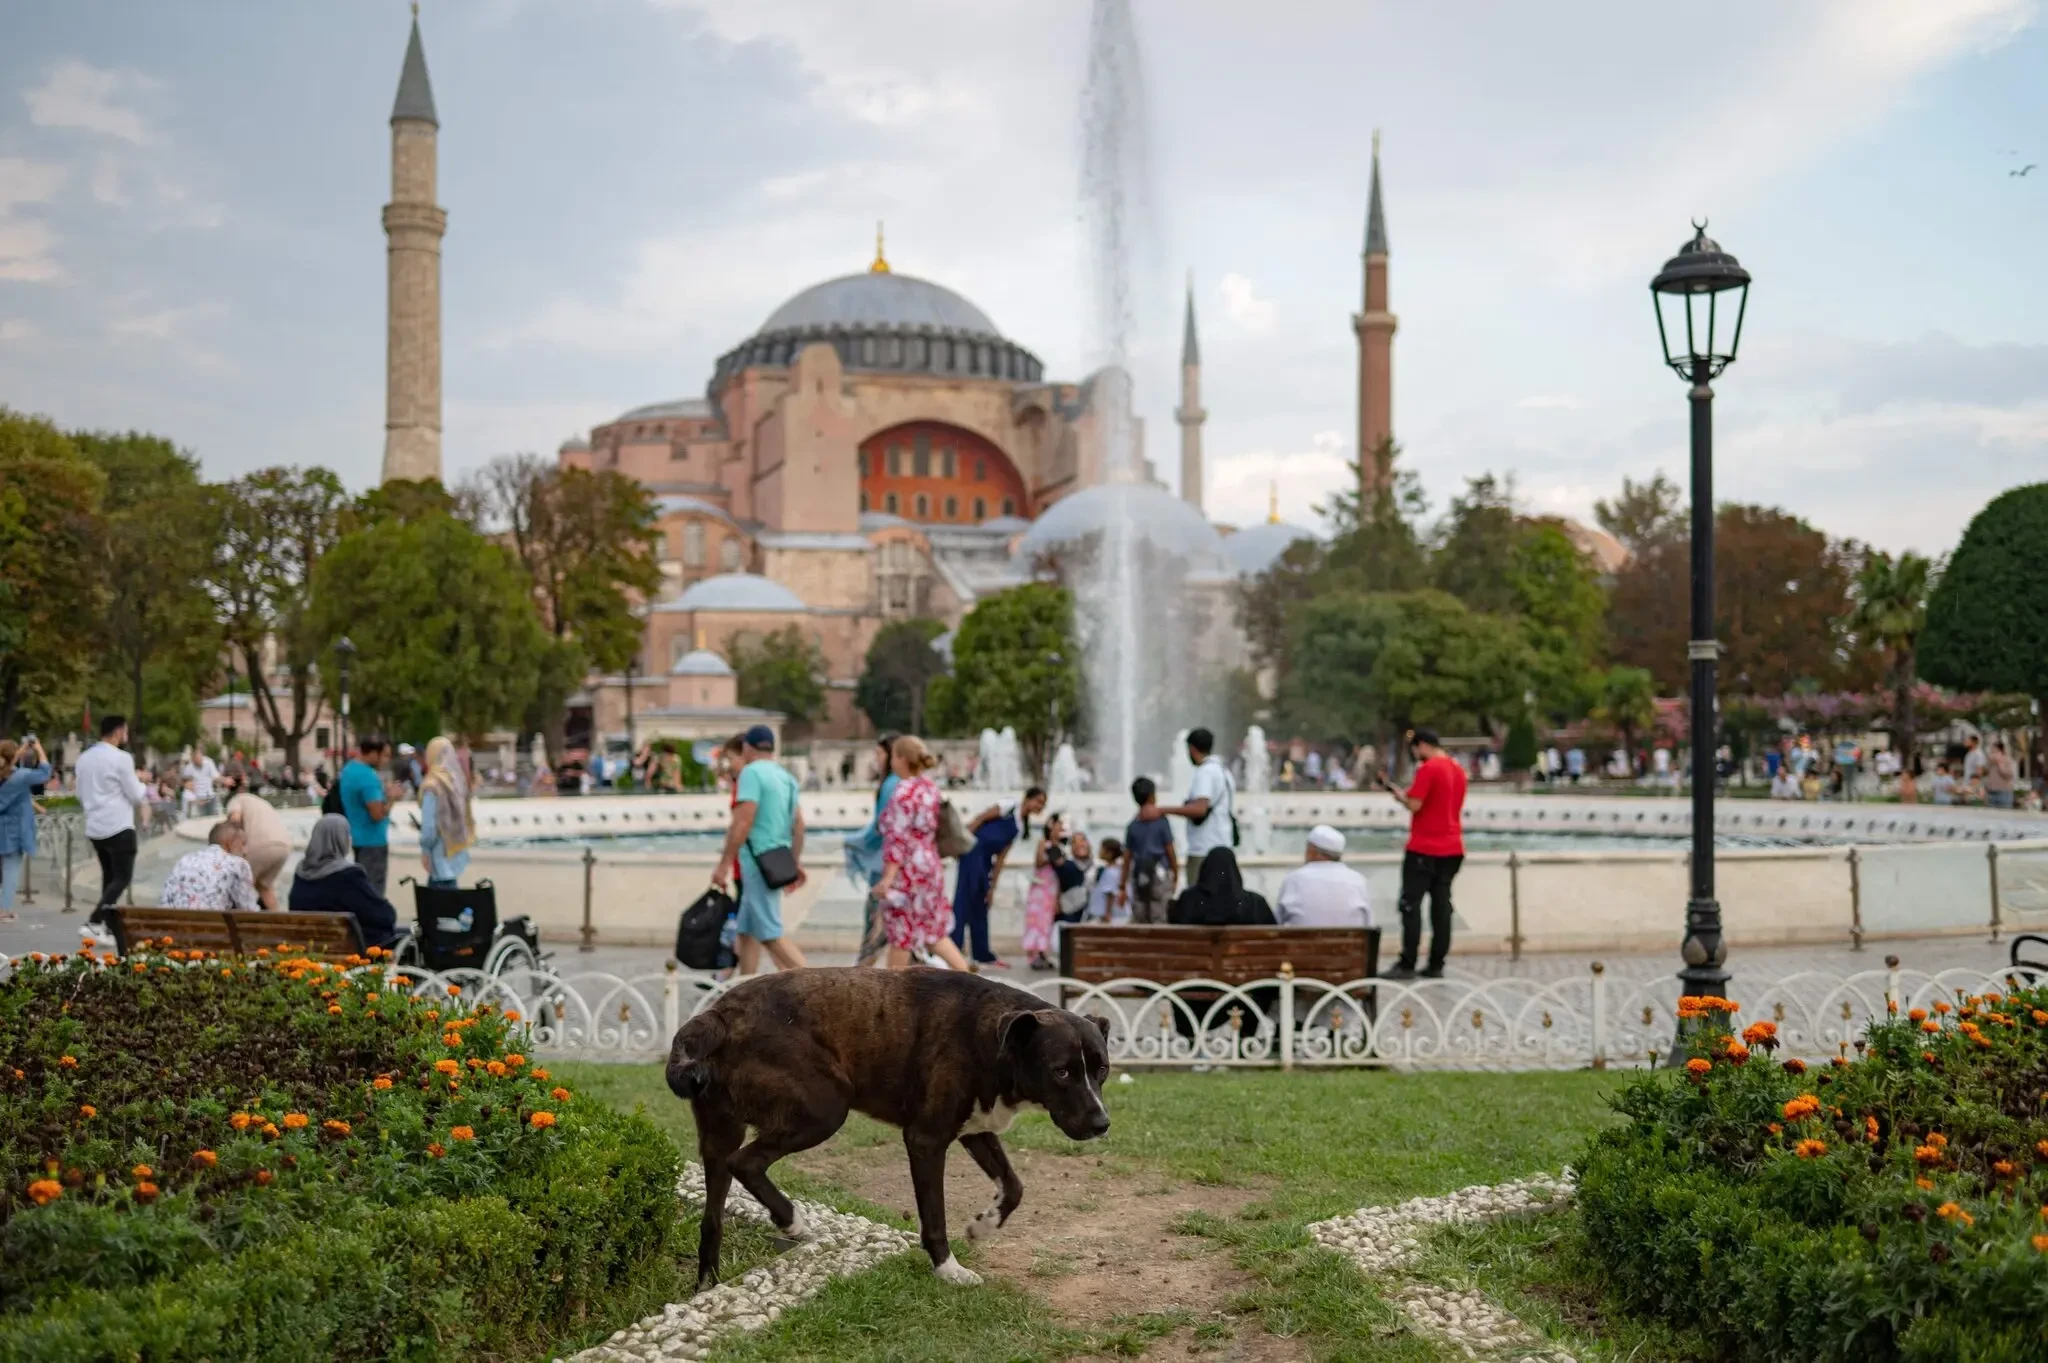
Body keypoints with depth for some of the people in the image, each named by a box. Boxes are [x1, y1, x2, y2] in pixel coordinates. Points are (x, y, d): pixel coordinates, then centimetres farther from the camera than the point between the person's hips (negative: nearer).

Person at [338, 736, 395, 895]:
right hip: (373, 840, -10)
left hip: (358, 837, 10)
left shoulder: (348, 770, 9)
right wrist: (390, 797, -9)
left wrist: (381, 790, 10)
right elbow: (378, 814, -25)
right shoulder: (367, 776, -22)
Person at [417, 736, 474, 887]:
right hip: (457, 847, 7)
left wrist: (425, 849, -8)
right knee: (434, 887, 18)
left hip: (442, 851, -7)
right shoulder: (457, 779, 3)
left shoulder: (433, 785, -18)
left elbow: (429, 823, -18)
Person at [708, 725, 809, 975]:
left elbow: (743, 823, -18)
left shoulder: (751, 773, -11)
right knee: (747, 932, 14)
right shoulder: (786, 777, 15)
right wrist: (795, 862, 23)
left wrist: (723, 865, -16)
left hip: (758, 862, -9)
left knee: (771, 935, -8)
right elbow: (799, 824, 16)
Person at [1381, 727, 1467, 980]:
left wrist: (1400, 794, 1)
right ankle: (1436, 965, 8)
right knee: (1441, 905, 8)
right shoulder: (1458, 769, 12)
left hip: (1424, 848, -8)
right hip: (1451, 848, 8)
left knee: (1411, 904, -4)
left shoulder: (1428, 769, -13)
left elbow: (1414, 805, -18)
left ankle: (1407, 965, -7)